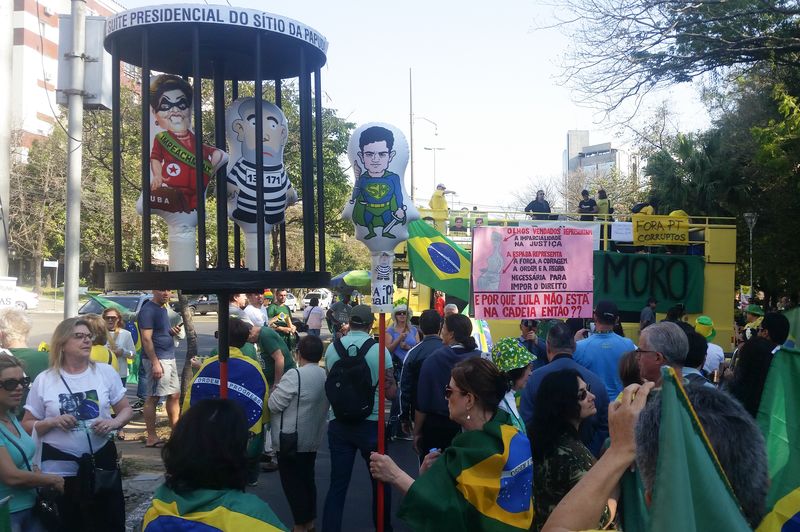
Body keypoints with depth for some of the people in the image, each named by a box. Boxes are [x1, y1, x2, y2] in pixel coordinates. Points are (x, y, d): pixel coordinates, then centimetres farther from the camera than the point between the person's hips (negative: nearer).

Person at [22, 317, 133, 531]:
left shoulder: (106, 372, 1)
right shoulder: (44, 380, -2)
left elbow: (126, 409, 7)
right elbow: (27, 425, 3)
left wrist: (113, 423, -13)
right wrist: (52, 421, -15)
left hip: (102, 461, 1)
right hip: (60, 468, -1)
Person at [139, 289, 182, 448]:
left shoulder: (162, 309, 16)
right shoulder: (148, 310, -12)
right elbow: (146, 339, -18)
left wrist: (172, 332, 4)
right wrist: (155, 363, -23)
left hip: (169, 358, 10)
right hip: (157, 359, -10)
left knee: (175, 395, 12)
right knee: (152, 397, -3)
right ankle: (151, 438, 2)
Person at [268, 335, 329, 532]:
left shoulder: (295, 375, -21)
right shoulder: (325, 376, 4)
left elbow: (274, 405, -19)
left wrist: (274, 390, 1)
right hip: (313, 439, 8)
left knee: (293, 483, 4)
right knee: (307, 479, 18)